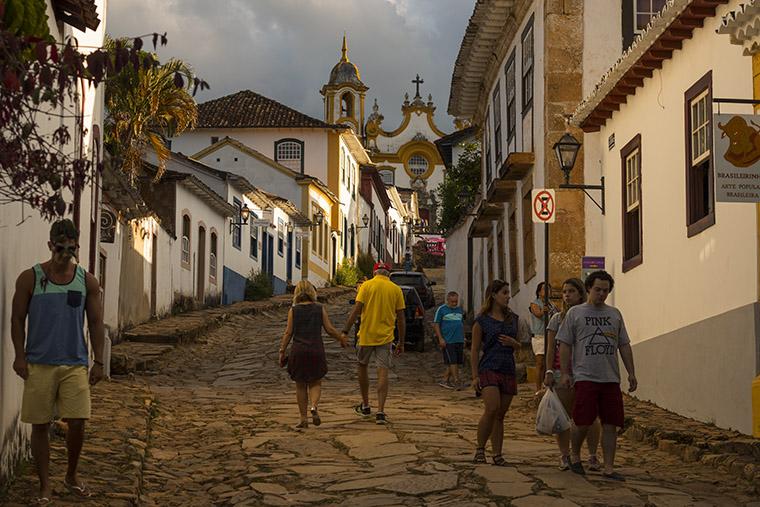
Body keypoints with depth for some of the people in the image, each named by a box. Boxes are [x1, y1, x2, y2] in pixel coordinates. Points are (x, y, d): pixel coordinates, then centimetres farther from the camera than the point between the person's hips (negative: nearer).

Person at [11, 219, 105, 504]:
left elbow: (96, 323, 7)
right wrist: (20, 357, -7)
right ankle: (45, 486, 13)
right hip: (39, 364, -1)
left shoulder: (87, 281, 4)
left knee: (77, 422, -3)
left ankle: (71, 477, 20)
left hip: (76, 364, 1)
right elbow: (18, 320, 1)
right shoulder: (30, 278, -2)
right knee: (40, 425, 2)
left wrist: (98, 362, 3)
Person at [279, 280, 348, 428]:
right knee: (315, 383, 11)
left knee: (300, 385, 10)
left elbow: (288, 333, -1)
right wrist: (342, 339, 17)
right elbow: (330, 329, 1)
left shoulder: (293, 310, 2)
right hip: (316, 350, 0)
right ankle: (314, 406, -17)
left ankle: (303, 418, 9)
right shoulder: (320, 309, 3)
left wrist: (282, 351, 4)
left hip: (298, 351, 0)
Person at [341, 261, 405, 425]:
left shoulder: (366, 286, -2)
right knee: (383, 373, 0)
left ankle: (365, 406, 27)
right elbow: (401, 318, 4)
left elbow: (356, 310, -9)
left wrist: (345, 331, -6)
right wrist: (401, 342, 10)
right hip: (385, 337, 1)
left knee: (363, 366, 19)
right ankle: (380, 412, -10)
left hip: (366, 335, 0)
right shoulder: (396, 289, 2)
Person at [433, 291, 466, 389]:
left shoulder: (460, 310, 16)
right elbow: (435, 324, -3)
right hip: (447, 341, -6)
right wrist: (440, 339, -10)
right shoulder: (441, 309, -1)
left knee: (457, 362, 5)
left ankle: (445, 380, 12)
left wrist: (463, 338, 18)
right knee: (452, 362, -8)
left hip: (459, 341, 6)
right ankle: (456, 381, -7)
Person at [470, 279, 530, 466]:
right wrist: (475, 376, -7)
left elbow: (521, 346, 21)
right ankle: (480, 449, -4)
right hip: (489, 369, -4)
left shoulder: (513, 319, 13)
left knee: (500, 415, 6)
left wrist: (513, 343, -3)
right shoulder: (482, 321, -1)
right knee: (491, 409, -19)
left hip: (508, 371, 5)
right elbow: (475, 350, -1)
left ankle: (497, 454, 12)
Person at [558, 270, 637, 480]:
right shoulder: (575, 313, 5)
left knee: (610, 424, 0)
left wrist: (631, 373, 11)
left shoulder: (615, 314, 16)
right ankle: (575, 455, 19)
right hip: (586, 377, -4)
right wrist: (565, 373, -4)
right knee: (583, 422, -7)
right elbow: (565, 345, 3)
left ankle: (609, 468, 4)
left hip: (611, 378, 4)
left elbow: (624, 345, 18)